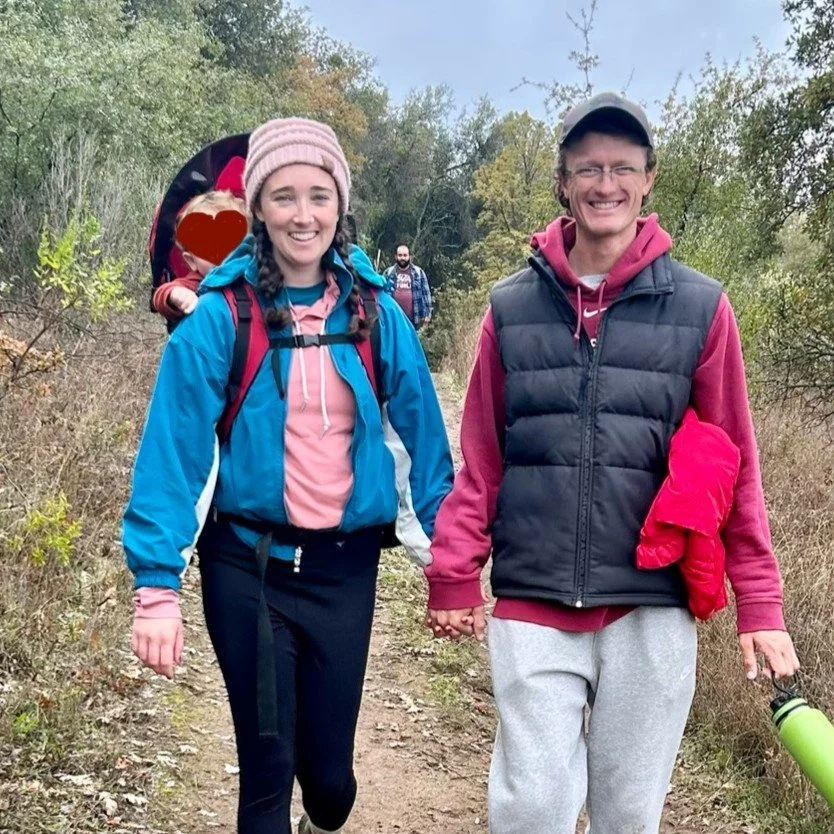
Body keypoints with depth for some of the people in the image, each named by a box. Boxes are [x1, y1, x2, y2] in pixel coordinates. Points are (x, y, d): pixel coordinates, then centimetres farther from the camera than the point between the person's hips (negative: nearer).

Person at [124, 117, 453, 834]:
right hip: (248, 564, -2)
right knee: (267, 764, 4)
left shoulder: (375, 316, 0)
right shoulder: (220, 315, -9)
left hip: (346, 566, 2)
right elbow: (173, 449, -11)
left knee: (330, 763, 13)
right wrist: (157, 583, -17)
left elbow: (422, 439, 3)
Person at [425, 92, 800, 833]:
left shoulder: (699, 307, 0)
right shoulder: (512, 306, 3)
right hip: (531, 607, 0)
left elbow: (733, 466, 1)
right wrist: (454, 576, 2)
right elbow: (480, 460, 7)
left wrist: (759, 603, -1)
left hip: (652, 609, 0)